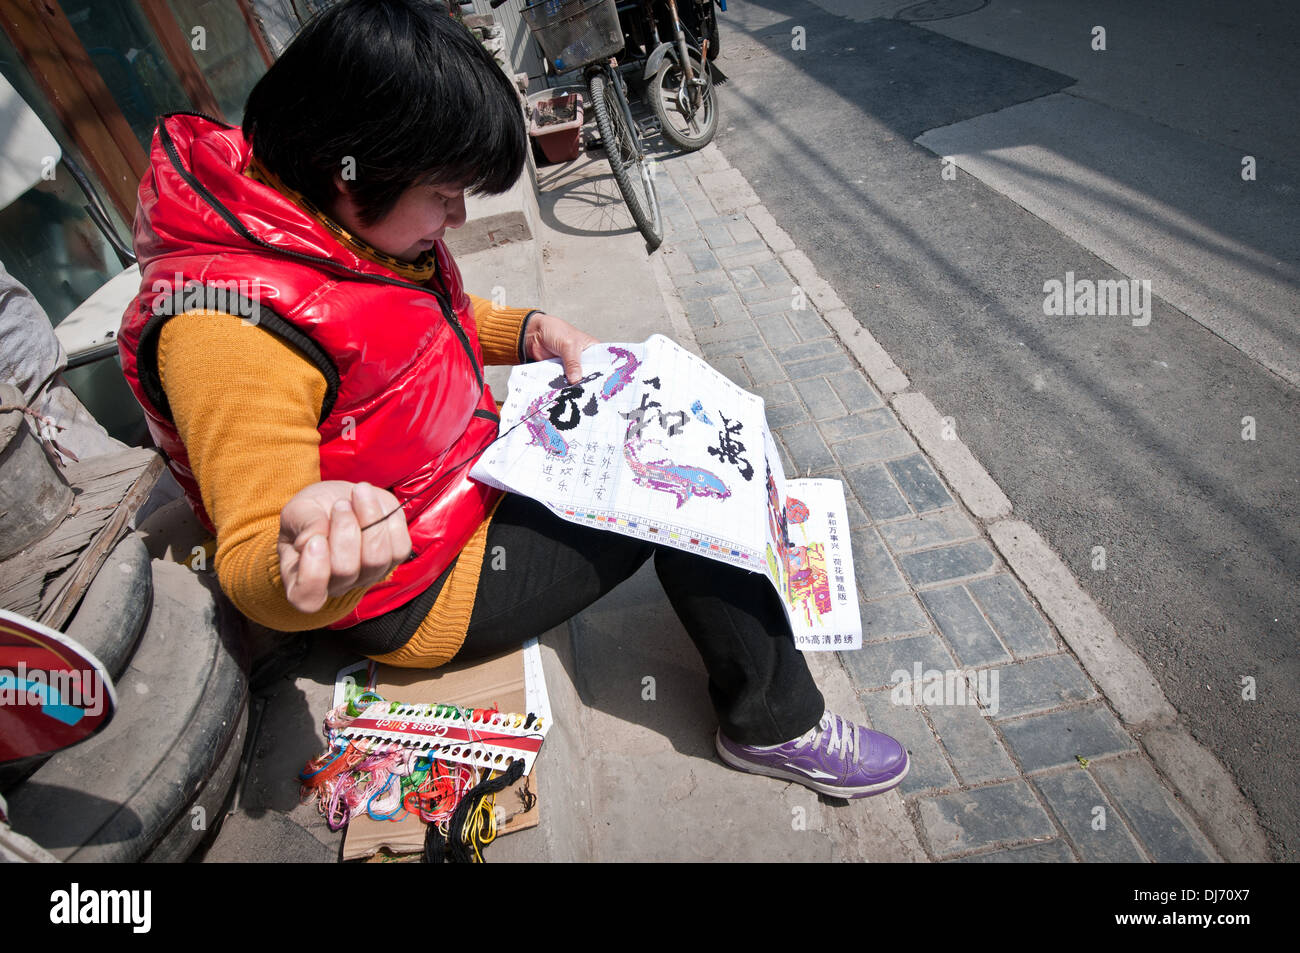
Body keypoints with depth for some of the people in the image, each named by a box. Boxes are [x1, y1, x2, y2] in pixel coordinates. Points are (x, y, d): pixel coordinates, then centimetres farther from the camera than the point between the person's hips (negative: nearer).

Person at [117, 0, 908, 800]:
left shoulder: (346, 218, -3)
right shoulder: (226, 322, -30)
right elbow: (254, 576, -28)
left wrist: (539, 333, -4)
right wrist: (310, 553, -53)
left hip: (477, 476, 9)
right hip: (417, 594, -8)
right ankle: (777, 725, 9)